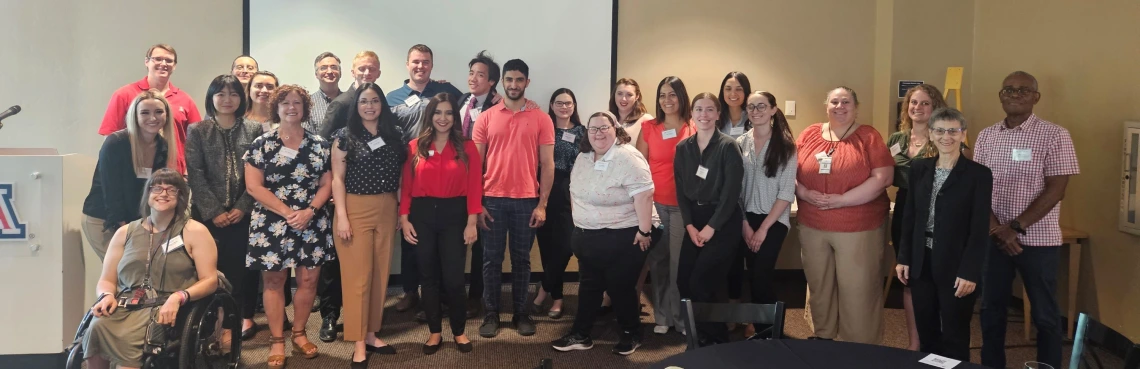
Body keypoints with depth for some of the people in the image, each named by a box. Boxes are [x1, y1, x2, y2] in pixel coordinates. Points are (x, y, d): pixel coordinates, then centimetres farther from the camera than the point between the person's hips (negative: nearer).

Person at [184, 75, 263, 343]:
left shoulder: (254, 130, 6)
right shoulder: (197, 131, 4)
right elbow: (195, 175, -2)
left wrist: (242, 207, -8)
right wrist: (214, 211, -9)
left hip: (244, 212, 1)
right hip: (210, 213, 0)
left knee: (244, 264, 2)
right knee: (216, 266, -3)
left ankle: (246, 316, 14)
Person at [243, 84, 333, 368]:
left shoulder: (319, 145, 7)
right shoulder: (262, 145, 0)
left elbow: (326, 184, 5)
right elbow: (253, 186, -6)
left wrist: (310, 211, -12)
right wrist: (286, 211, -15)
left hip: (311, 223, 2)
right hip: (272, 224, -2)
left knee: (309, 279, 4)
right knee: (274, 280, 3)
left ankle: (299, 334, 22)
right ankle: (277, 341, 13)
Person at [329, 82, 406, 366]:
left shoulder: (392, 136, 8)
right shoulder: (345, 136, -2)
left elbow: (398, 176, 12)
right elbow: (337, 179, -5)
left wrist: (402, 211, 7)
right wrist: (341, 216, -13)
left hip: (387, 211, 4)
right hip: (355, 210, -4)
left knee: (380, 274, 9)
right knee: (357, 276, -3)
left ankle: (372, 334, 20)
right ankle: (359, 343, 3)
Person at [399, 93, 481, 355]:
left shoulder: (467, 148, 1)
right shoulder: (415, 147, 4)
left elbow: (474, 187, -3)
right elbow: (406, 186, 3)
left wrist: (472, 222, -9)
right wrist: (404, 218, -4)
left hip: (454, 214, -1)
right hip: (423, 215, 2)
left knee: (453, 278, 0)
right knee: (428, 276, 9)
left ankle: (459, 331, 19)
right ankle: (435, 332, 22)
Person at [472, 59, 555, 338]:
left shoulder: (541, 119, 1)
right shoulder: (486, 118, 3)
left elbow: (547, 164, 1)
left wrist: (542, 204, -4)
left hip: (526, 200, 0)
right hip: (492, 199, 0)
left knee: (521, 259, 9)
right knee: (492, 259, 6)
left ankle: (521, 313, 20)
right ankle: (491, 314, 17)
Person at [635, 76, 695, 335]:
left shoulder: (694, 128, 0)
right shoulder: (649, 127, 6)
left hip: (683, 204, -2)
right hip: (655, 203, 2)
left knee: (680, 261, 0)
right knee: (658, 260, 7)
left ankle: (682, 317, 12)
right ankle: (662, 316, 18)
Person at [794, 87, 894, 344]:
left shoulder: (868, 136, -2)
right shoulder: (809, 135, 8)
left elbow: (883, 177, -11)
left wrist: (842, 200, -17)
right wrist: (804, 193, -12)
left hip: (858, 228, -3)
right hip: (812, 227, 4)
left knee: (858, 290, 1)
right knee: (818, 286, 15)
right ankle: (822, 338, 32)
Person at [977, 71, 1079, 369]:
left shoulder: (1054, 135, -6)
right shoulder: (986, 136, 6)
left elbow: (1055, 190, -11)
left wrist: (1015, 228, -15)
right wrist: (995, 227, -10)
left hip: (1038, 239, -3)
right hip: (993, 238, 3)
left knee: (1044, 314, 7)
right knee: (992, 309, 11)